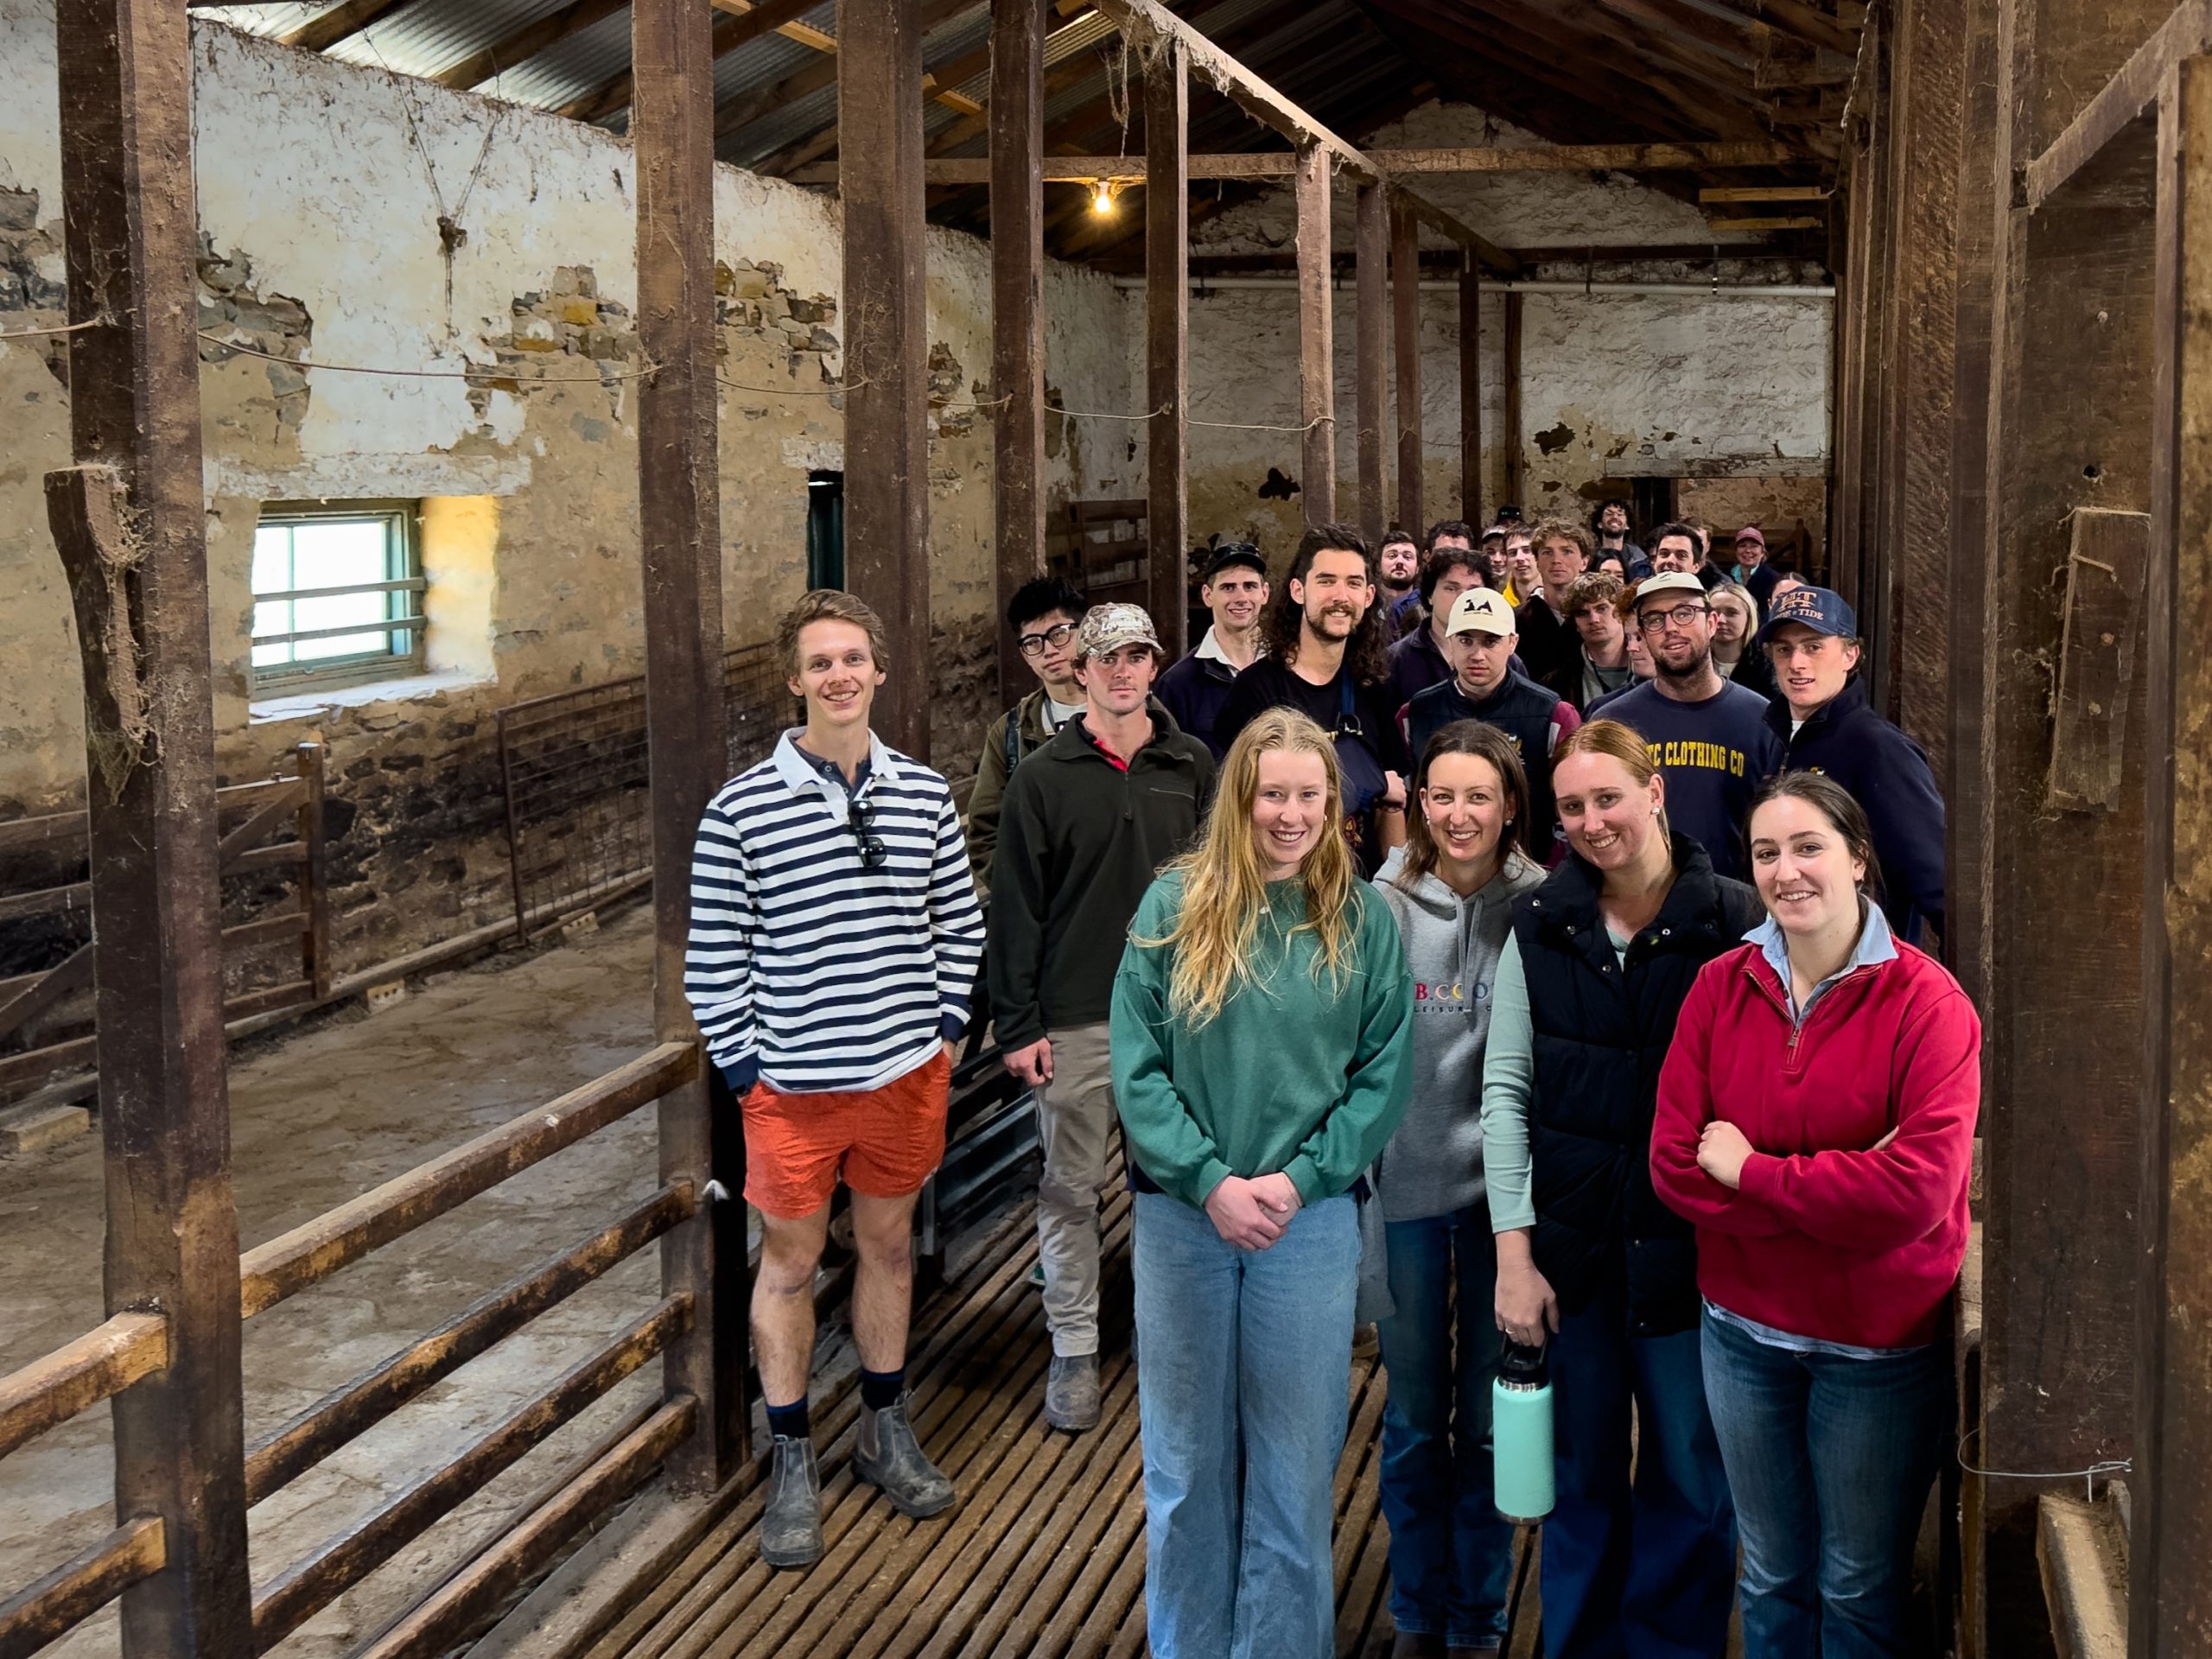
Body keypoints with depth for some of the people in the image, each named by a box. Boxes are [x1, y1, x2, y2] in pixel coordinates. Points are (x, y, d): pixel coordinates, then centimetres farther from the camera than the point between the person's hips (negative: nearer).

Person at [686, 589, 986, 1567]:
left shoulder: (924, 796, 1)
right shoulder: (741, 809, -10)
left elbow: (959, 921, 11)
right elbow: (714, 955, -6)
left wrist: (947, 1026, 5)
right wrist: (740, 1066, -7)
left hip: (907, 1071, 3)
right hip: (794, 1081, -3)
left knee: (888, 1243, 17)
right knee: (790, 1263, 9)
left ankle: (885, 1429, 35)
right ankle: (792, 1462, 23)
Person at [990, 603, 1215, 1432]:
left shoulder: (1193, 766, 5)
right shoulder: (1044, 778, -1)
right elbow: (1015, 907, -1)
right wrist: (1017, 1024, -6)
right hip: (1076, 1020, -2)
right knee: (1070, 1189, 5)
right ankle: (1073, 1350, 16)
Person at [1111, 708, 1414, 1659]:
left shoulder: (1364, 920, 0)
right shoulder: (1175, 905, -2)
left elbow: (1385, 1075, -1)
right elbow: (1136, 1067, -4)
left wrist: (1299, 1179, -12)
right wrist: (1212, 1184, -13)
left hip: (1312, 1220, 0)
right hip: (1181, 1215, 0)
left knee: (1295, 1464, 7)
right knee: (1187, 1459, 11)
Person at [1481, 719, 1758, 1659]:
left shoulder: (1736, 923, -7)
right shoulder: (1541, 928, 2)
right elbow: (1506, 1090, 1)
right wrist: (1514, 1252, -4)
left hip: (1693, 1251, -2)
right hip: (1572, 1250, 2)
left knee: (1692, 1483, 9)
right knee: (1581, 1477, 15)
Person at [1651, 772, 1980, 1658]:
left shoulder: (1927, 1003, -15)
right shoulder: (1721, 986, -3)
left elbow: (1918, 1191, -25)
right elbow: (1673, 1162, -10)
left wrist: (1750, 1171, -17)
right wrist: (1835, 1193, -19)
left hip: (1879, 1346, -3)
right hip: (1744, 1330, 4)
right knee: (1771, 1578, 20)